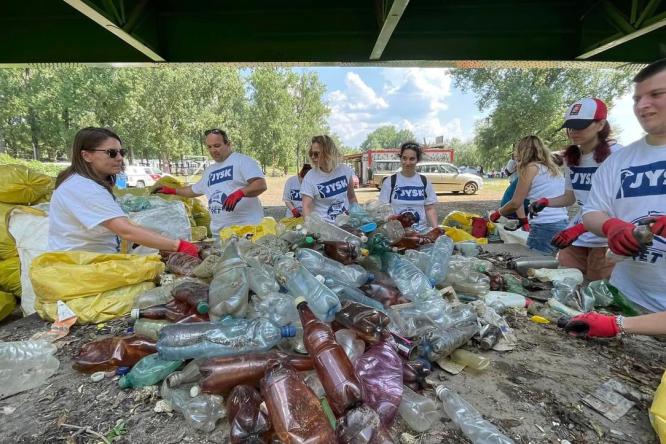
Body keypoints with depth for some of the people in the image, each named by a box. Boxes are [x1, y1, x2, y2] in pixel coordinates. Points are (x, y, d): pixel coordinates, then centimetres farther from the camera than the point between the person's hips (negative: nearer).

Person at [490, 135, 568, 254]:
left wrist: (498, 213, 13)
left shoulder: (531, 167, -2)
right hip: (562, 225, 7)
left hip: (545, 227, -7)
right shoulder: (552, 169, 19)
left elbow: (515, 203, -4)